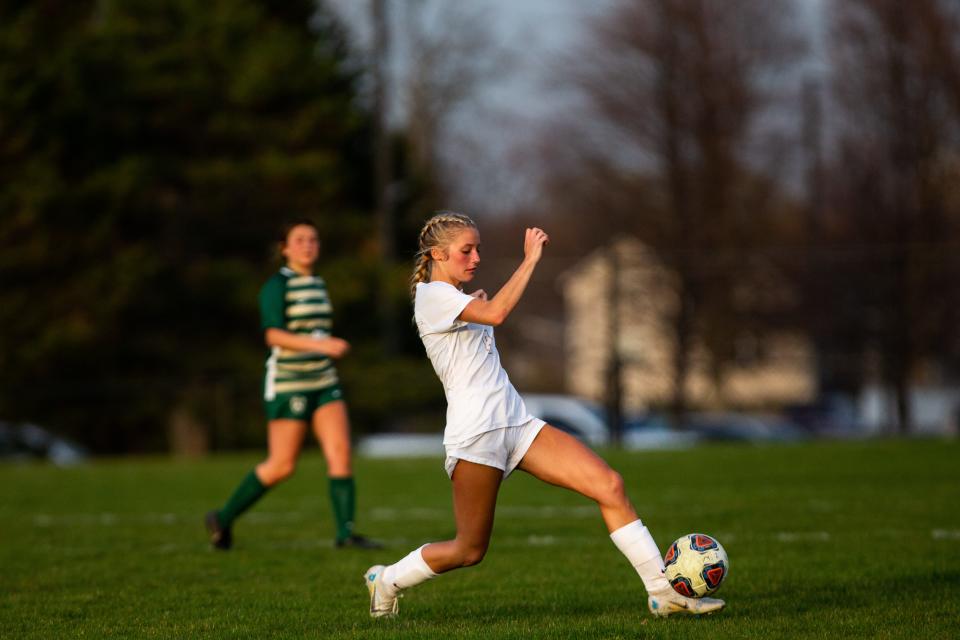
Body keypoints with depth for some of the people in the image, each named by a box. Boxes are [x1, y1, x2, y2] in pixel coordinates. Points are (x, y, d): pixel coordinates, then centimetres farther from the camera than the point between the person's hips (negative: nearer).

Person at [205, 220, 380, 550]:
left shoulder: (317, 285, 13)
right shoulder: (276, 286, -11)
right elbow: (273, 335, -24)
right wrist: (320, 345, -34)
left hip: (324, 383, 7)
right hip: (287, 386, -7)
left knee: (341, 452, -9)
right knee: (282, 466, -3)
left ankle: (346, 532, -9)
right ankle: (223, 519, 14)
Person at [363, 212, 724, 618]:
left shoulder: (454, 300, 19)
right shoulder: (432, 296, -10)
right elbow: (497, 313, -27)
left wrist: (476, 305, 27)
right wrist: (530, 260, -21)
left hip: (515, 424, 9)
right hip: (475, 434, -9)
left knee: (610, 485, -8)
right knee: (470, 551, 1)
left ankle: (663, 591, -7)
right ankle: (386, 580, 28)